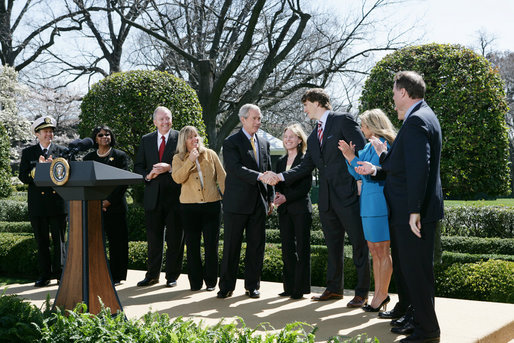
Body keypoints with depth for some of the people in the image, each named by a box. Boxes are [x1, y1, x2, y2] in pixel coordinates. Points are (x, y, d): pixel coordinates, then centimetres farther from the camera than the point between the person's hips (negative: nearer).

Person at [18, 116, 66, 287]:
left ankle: (59, 272, 7)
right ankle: (45, 275, 14)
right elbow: (23, 177, 1)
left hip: (58, 202, 0)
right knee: (41, 242, 6)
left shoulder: (61, 151, 9)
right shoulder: (28, 153, 9)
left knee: (59, 240, -1)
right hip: (38, 204, 1)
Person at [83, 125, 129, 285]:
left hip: (115, 205, -3)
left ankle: (116, 276, 6)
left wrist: (109, 200, -11)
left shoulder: (120, 156, 5)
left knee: (116, 241, -1)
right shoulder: (88, 158, 15)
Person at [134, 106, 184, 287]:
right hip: (153, 196, 3)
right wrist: (147, 175, -8)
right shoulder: (146, 140, 12)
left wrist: (169, 168, -18)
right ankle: (152, 275, 18)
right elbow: (138, 166, 12)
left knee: (175, 238, 3)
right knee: (153, 238, 9)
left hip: (175, 195, -3)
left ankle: (172, 276, 12)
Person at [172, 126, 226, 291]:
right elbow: (177, 178, -11)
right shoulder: (178, 158, 6)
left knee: (211, 244, 2)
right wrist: (190, 160, -16)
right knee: (192, 245, 5)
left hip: (212, 204, 0)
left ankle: (211, 281, 14)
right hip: (189, 206, 0)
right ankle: (195, 282, 15)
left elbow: (222, 177, 7)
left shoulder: (210, 154, 8)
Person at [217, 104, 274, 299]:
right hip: (237, 202, -5)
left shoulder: (264, 143, 15)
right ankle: (226, 287, 9)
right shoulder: (231, 143, -4)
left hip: (259, 202, 5)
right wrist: (259, 176, -29)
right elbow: (236, 168, -18)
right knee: (231, 246, 0)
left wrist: (270, 198, 13)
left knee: (256, 246, 6)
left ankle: (252, 286, 16)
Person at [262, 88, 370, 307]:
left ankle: (362, 293, 5)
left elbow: (363, 150, -9)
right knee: (333, 245, 14)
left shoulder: (342, 120, -3)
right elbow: (306, 166, 16)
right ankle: (334, 288, 25)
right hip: (326, 198, 8)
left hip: (348, 193, -8)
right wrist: (280, 177, 5)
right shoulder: (313, 137, 19)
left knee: (358, 242, -1)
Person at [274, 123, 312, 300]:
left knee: (302, 248, -2)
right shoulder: (280, 161, 16)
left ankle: (300, 288, 1)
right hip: (284, 210, 6)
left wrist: (286, 197, -16)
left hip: (301, 209, -6)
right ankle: (289, 287, 13)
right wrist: (277, 195, -3)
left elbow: (306, 186, -10)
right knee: (287, 249, 7)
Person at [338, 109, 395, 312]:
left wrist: (352, 157, -15)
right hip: (369, 204, 10)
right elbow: (357, 175, 17)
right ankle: (378, 293, 17)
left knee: (382, 251, -2)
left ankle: (382, 294, 5)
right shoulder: (370, 146, 16)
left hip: (378, 203, -10)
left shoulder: (381, 144, -12)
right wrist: (348, 156, 6)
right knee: (374, 250, 12)